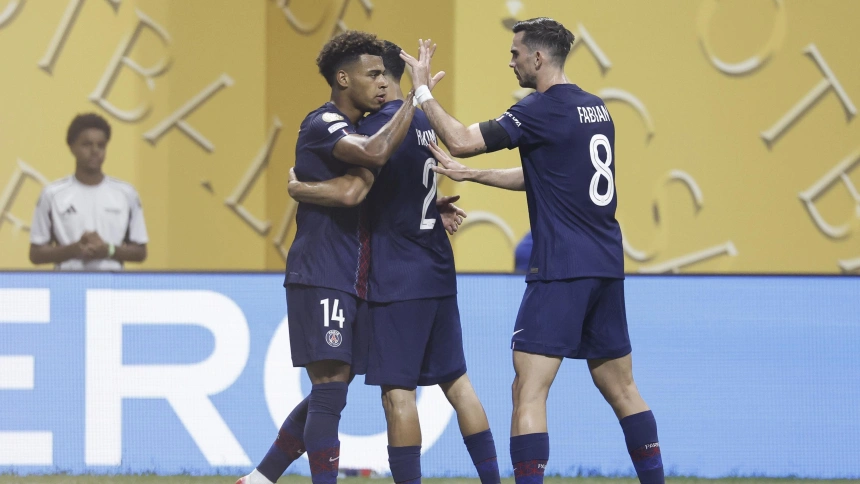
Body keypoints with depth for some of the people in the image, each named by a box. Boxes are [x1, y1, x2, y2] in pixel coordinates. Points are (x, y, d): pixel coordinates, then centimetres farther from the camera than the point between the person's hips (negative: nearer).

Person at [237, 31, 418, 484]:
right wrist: (416, 95, -23)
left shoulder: (354, 129, 19)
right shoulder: (323, 124, -10)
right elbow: (375, 153, -31)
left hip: (351, 283, 9)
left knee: (329, 392, 11)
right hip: (320, 278, -9)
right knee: (331, 387, -13)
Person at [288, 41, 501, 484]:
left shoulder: (380, 123, -14)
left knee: (397, 390, -6)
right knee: (455, 381, 12)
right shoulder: (424, 123, 13)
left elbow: (349, 192, -20)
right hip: (438, 274, 9)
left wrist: (297, 187, -7)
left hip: (398, 280, -8)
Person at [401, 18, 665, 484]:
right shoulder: (595, 108, 15)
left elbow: (462, 140, -13)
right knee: (621, 389, 16)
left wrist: (422, 89, -1)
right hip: (607, 266, 8)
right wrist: (470, 174, 22)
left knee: (528, 390, -9)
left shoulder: (543, 110, -11)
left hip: (561, 270, -8)